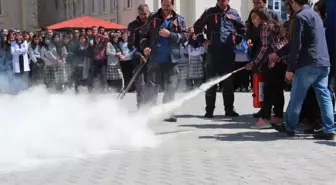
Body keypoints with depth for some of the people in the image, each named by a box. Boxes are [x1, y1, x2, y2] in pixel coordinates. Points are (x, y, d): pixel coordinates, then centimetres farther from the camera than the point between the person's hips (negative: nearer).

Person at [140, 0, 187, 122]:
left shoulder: (179, 20, 7)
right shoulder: (153, 19, 8)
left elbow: (184, 37, -2)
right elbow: (144, 35, 10)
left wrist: (170, 34, -15)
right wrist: (145, 47, -8)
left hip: (172, 60, 1)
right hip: (155, 59, 0)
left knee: (170, 88, 3)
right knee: (152, 87, 1)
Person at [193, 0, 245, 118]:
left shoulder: (233, 13, 8)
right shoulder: (210, 13, 4)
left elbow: (242, 29, 17)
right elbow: (197, 26, 12)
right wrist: (202, 40, 3)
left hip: (228, 52, 2)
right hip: (213, 51, -1)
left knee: (228, 81, 7)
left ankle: (229, 109, 15)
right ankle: (209, 110, 3)